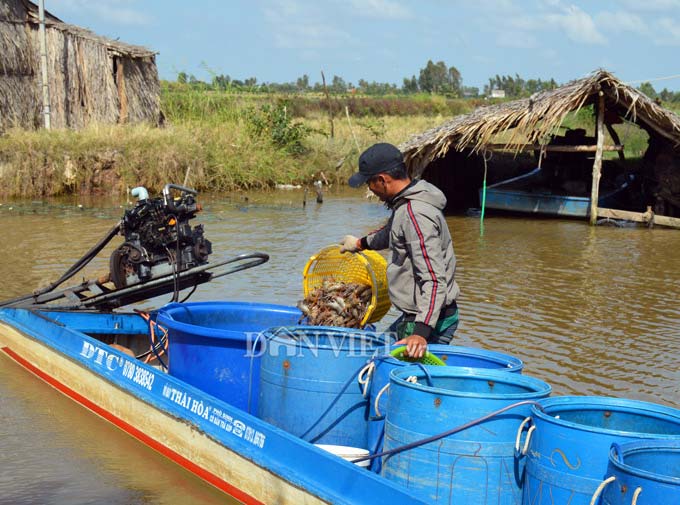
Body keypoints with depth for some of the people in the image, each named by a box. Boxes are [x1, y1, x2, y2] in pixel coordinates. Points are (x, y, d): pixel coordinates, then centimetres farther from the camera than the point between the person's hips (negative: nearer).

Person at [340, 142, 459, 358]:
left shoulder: (415, 215, -24)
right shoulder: (404, 204, 8)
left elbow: (433, 280, -30)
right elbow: (392, 231, 34)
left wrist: (422, 332, -38)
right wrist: (361, 243, 51)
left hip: (429, 319, -11)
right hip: (413, 316, 11)